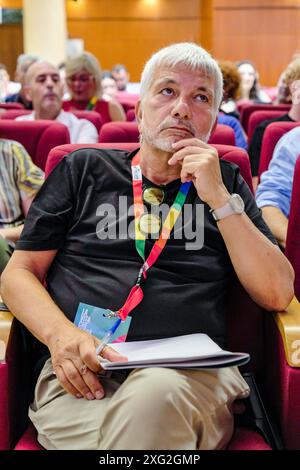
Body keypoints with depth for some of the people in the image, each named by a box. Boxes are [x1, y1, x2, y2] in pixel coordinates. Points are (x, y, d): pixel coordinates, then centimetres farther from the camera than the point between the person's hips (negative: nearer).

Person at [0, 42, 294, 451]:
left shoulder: (227, 183, 18)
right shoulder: (84, 170, 16)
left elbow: (277, 294, 7)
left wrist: (218, 198, -1)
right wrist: (60, 333, -9)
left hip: (193, 375, 1)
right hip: (83, 372, 0)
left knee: (155, 392, -37)